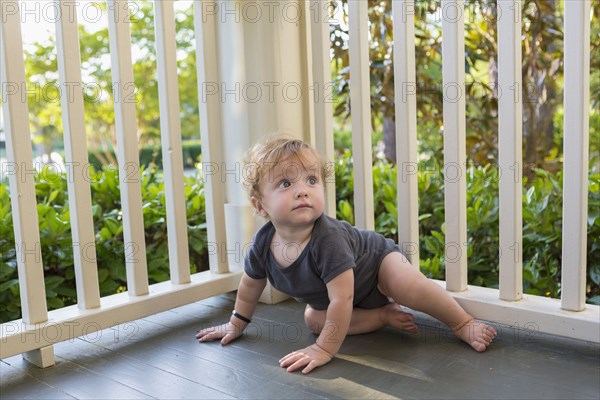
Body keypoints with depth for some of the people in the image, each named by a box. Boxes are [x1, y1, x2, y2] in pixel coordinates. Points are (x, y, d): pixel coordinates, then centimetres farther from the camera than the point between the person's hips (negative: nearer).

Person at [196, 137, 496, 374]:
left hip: (376, 260, -7)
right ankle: (384, 316, -6)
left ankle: (463, 324, -11)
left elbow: (342, 299, -41)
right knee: (313, 319, -12)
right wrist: (236, 325, 8)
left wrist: (325, 348, -36)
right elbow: (250, 284, -2)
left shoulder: (327, 239, -42)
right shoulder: (264, 243, -23)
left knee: (409, 287, -31)